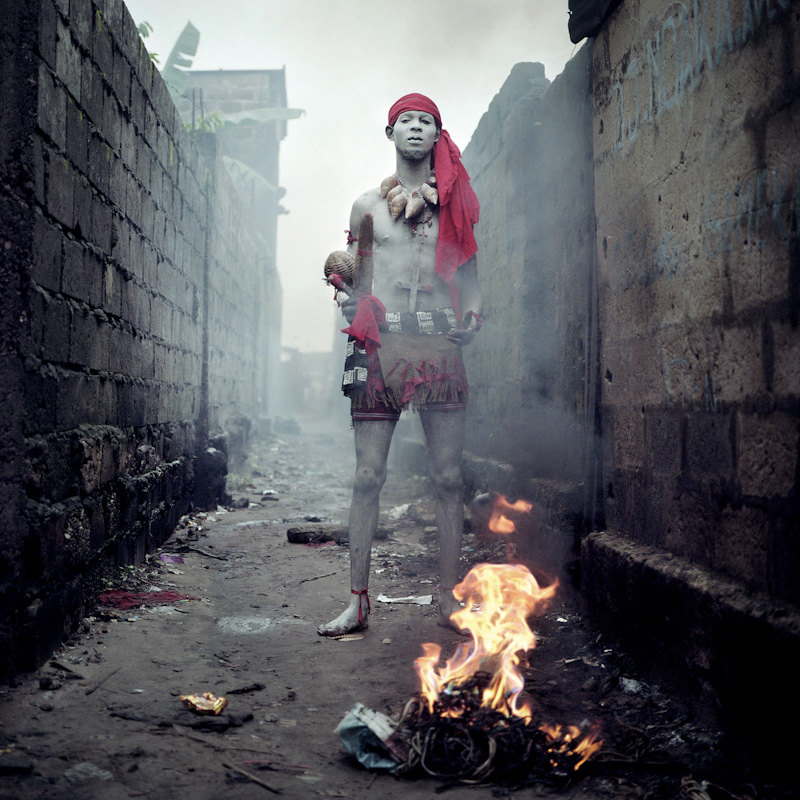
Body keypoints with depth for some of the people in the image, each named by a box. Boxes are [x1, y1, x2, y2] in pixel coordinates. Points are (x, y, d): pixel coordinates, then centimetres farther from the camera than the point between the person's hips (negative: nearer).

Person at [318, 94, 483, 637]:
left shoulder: (456, 201, 16)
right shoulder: (368, 205, 16)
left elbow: (470, 272, 19)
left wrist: (472, 317, 4)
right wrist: (346, 288, 0)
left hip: (440, 347, 1)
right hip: (381, 345, 0)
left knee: (448, 478, -1)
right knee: (368, 476, -3)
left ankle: (449, 597, 8)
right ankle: (358, 600, 3)